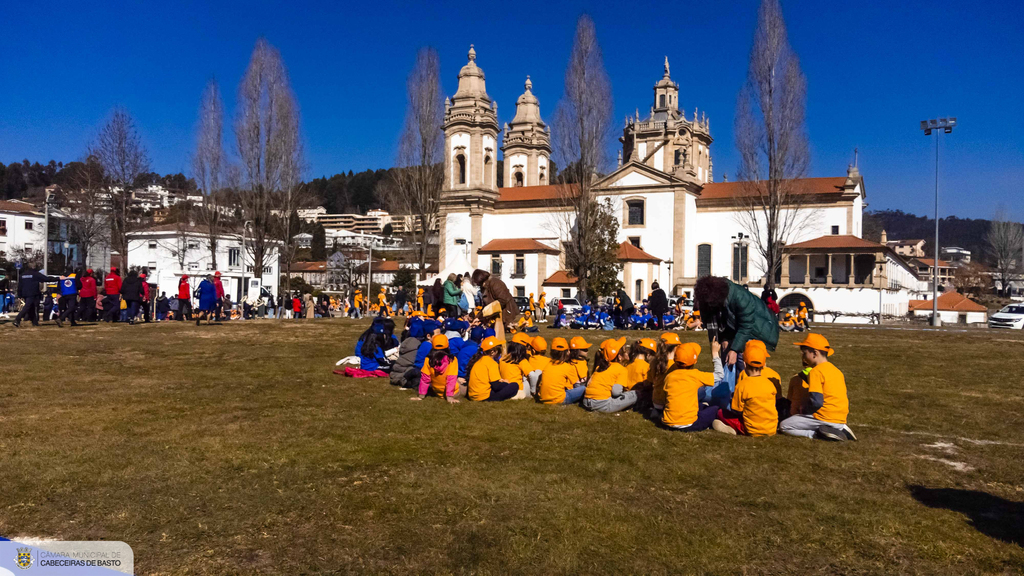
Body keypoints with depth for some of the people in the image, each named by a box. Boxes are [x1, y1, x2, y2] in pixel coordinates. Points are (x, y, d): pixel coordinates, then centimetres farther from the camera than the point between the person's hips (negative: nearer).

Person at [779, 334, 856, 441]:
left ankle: (821, 433, -16)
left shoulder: (816, 372, -14)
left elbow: (816, 402, -22)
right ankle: (840, 430, 7)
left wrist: (803, 409, -2)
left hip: (825, 419, -9)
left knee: (784, 426, -2)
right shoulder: (836, 370, 14)